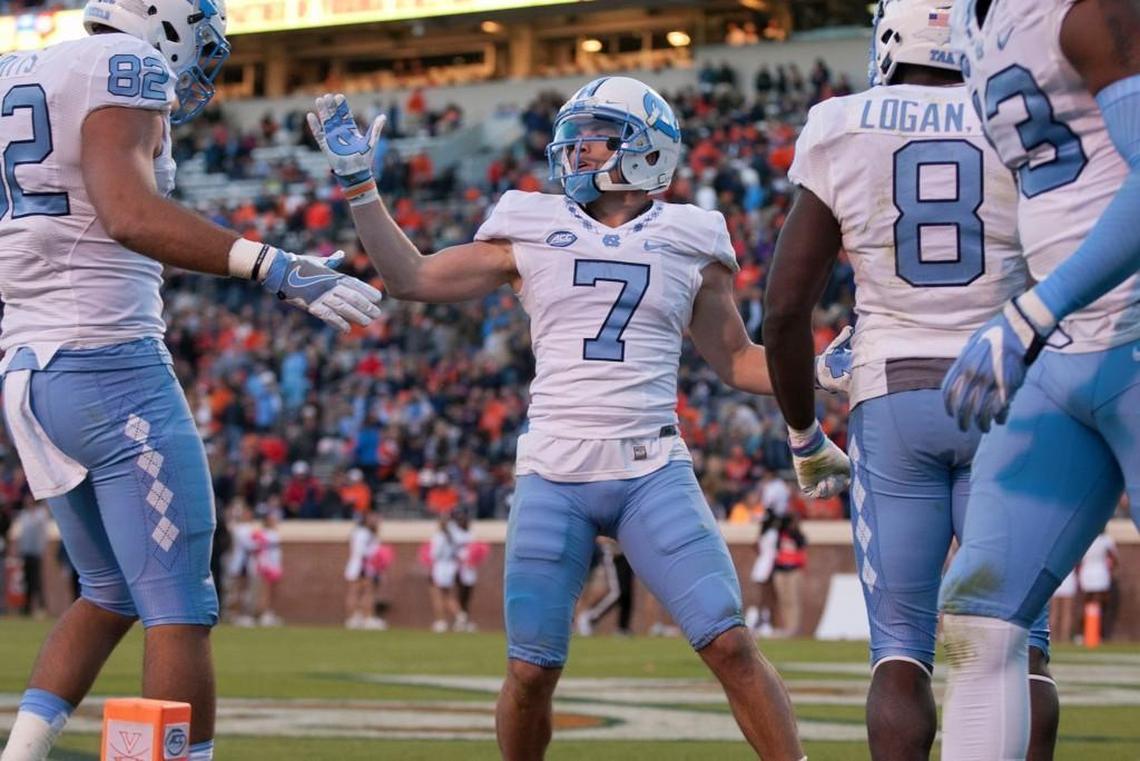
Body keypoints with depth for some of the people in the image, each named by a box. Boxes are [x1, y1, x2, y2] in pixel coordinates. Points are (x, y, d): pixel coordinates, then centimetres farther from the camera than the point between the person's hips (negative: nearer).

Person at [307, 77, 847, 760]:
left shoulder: (687, 244, 8)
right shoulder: (531, 234, 8)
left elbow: (737, 360, 16)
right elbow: (410, 278, 10)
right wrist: (357, 180, 5)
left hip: (653, 475, -1)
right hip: (553, 478, 1)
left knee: (730, 644, -11)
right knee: (531, 670, 2)